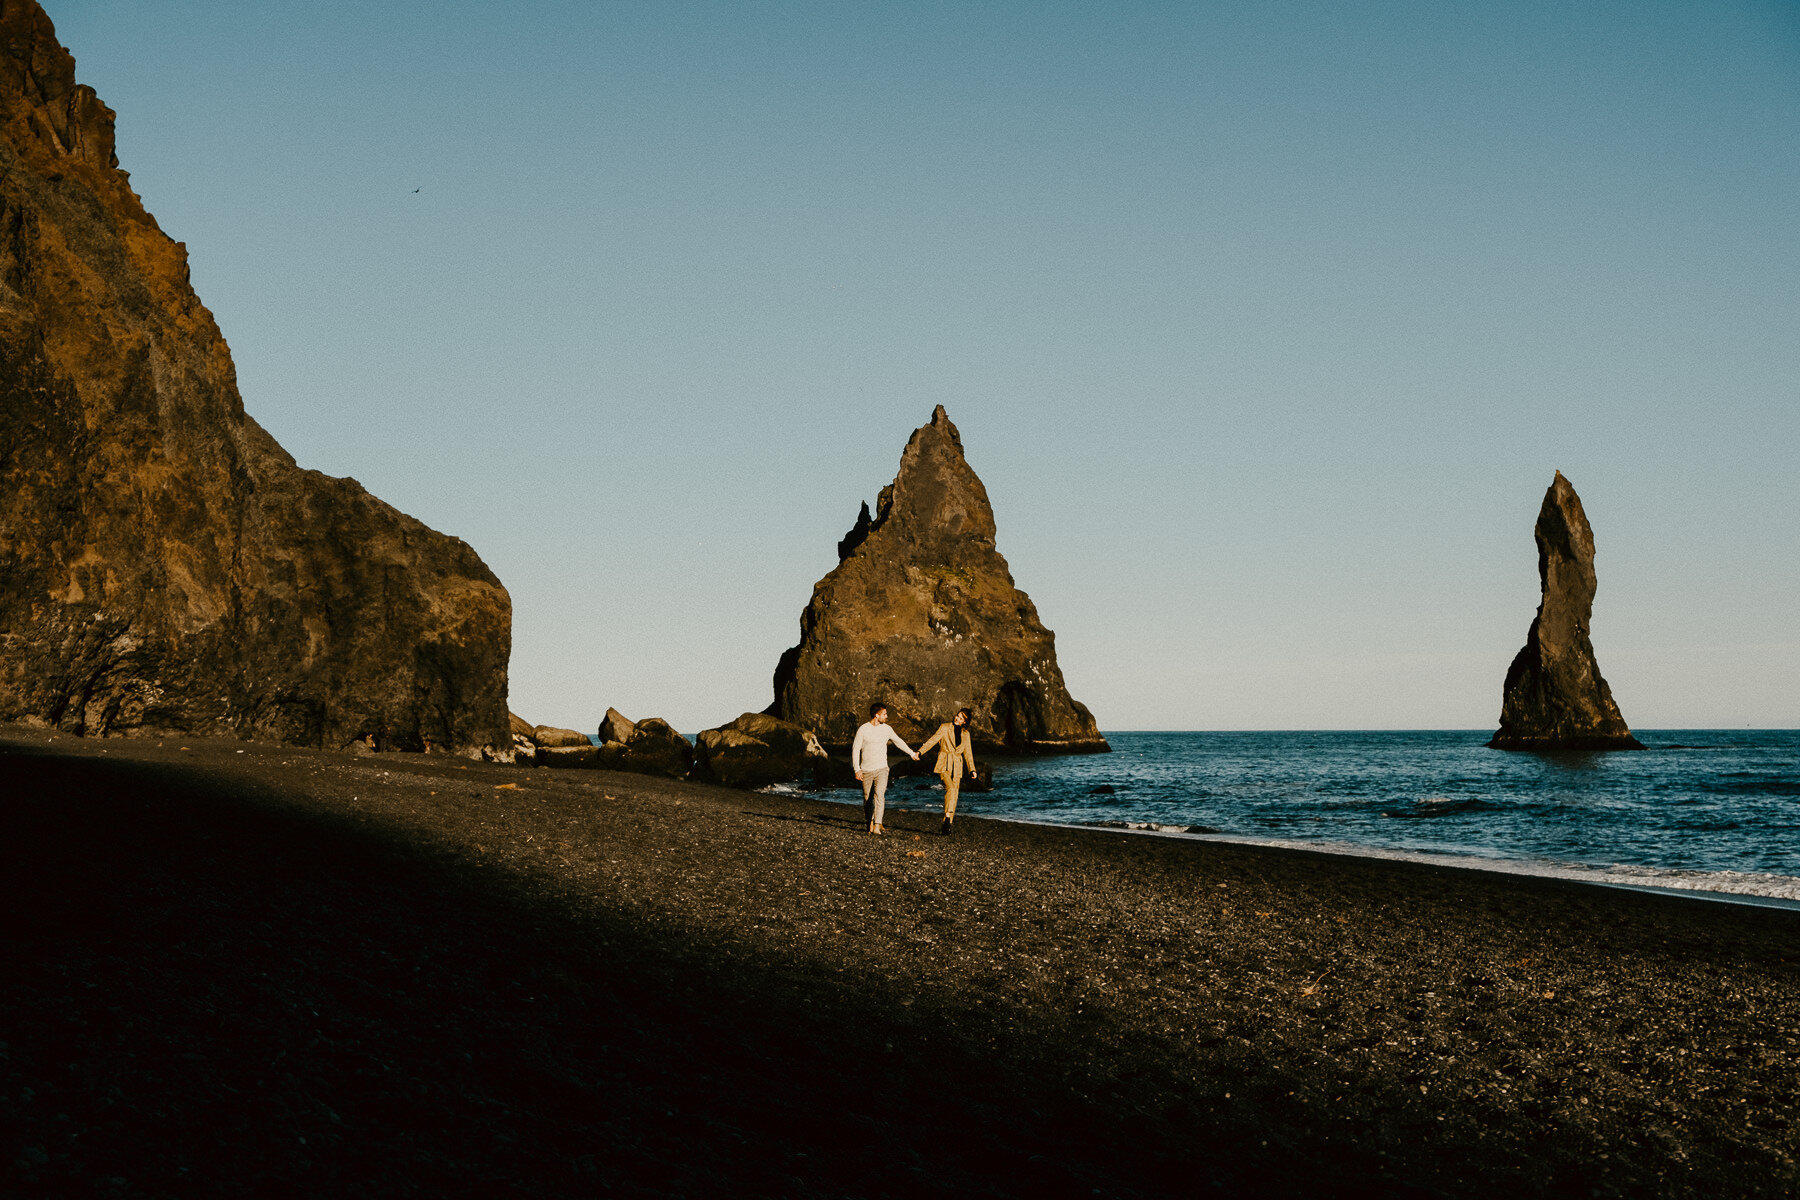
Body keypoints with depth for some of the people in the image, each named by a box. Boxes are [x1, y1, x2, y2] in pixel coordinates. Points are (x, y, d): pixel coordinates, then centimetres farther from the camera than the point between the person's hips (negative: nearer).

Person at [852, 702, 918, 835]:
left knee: (879, 795, -18)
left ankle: (877, 826, -23)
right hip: (866, 770, -1)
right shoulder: (863, 729, -6)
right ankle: (869, 823, 29)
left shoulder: (887, 729, 3)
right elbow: (855, 749, -4)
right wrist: (857, 769, -11)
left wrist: (912, 753, 30)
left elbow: (898, 742, 20)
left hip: (881, 769, 1)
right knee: (867, 798, 8)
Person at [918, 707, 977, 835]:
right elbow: (932, 740, -7)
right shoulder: (945, 727, -1)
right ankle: (948, 818, -26)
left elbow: (968, 753, 16)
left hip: (957, 766, 4)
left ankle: (945, 826, 7)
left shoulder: (965, 733, 11)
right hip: (944, 764, -4)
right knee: (950, 788, -26)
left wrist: (972, 769, 7)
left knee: (954, 795, 0)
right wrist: (920, 752, -19)